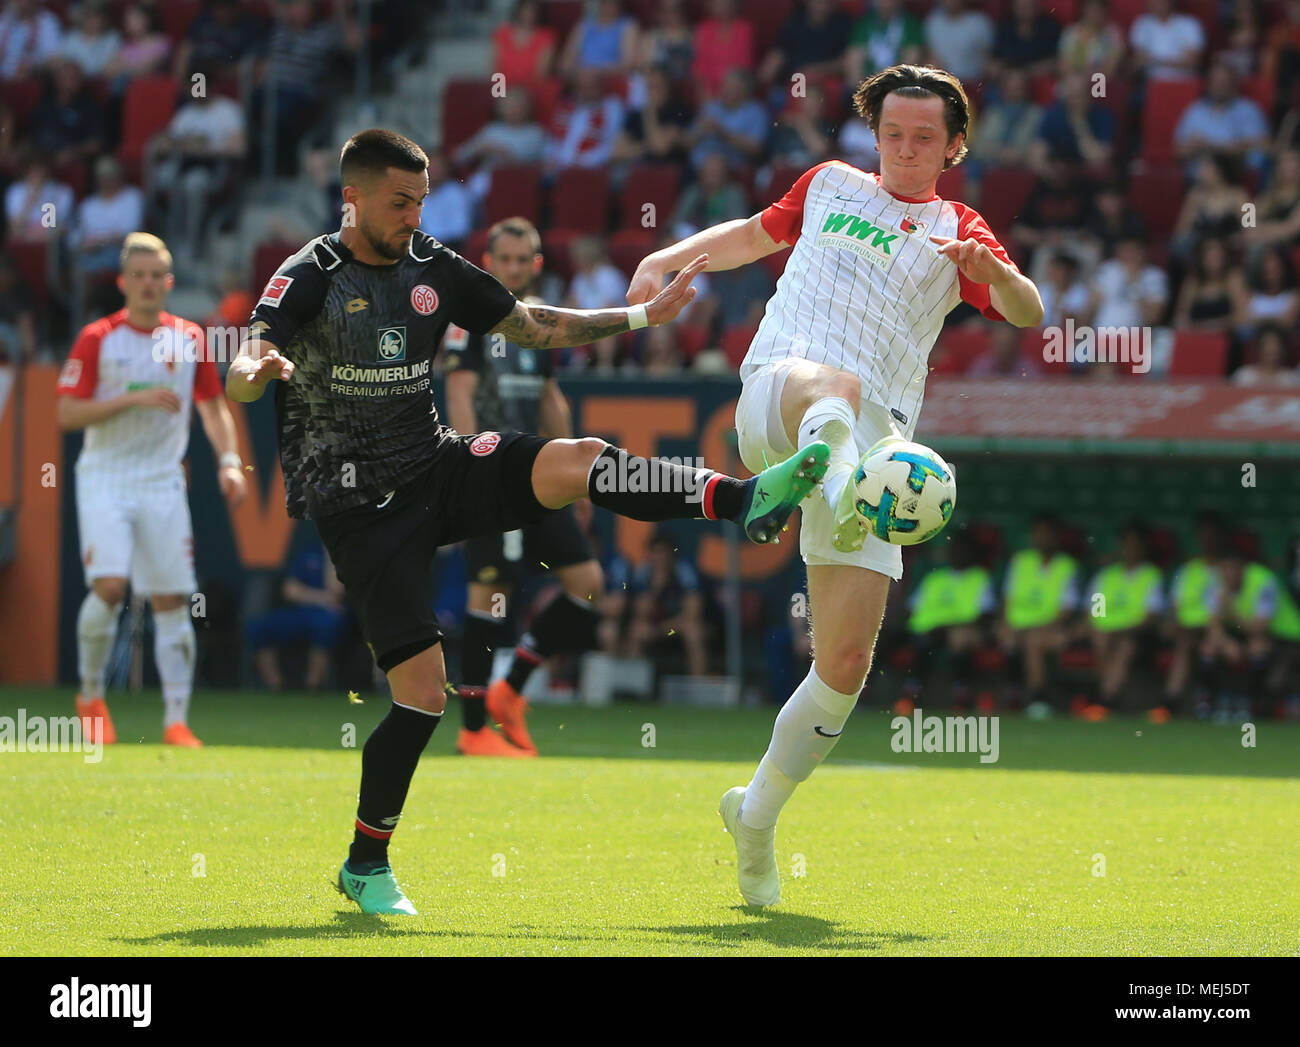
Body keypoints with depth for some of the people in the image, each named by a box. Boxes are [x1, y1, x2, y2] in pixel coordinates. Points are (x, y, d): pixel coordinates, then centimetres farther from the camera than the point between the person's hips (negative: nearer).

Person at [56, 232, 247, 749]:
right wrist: (133, 399, -16)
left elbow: (212, 406, 16)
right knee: (109, 585, -19)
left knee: (172, 599, -2)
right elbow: (66, 414, -7)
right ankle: (91, 695, 3)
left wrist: (229, 460, 2)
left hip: (163, 483, 3)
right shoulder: (97, 338, -3)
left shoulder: (190, 338, 7)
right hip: (105, 478, -3)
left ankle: (176, 720, 1)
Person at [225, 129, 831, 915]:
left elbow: (537, 327, 17)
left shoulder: (433, 267, 6)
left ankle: (743, 501, -35)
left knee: (575, 463, -24)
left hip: (437, 467, 5)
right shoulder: (311, 277, -9)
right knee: (423, 691, -11)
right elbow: (241, 377, -23)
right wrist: (259, 370, -47)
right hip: (360, 507, -5)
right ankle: (366, 865, 4)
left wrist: (645, 316, 11)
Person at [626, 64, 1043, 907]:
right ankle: (840, 493, -80)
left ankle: (757, 815, 16)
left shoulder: (958, 231, 17)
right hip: (775, 392, -1)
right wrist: (669, 258, 27)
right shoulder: (830, 186, 23)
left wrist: (992, 271, -23)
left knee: (847, 661, -6)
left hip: (874, 440, 2)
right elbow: (755, 235, 41)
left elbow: (1029, 314, -1)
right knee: (832, 387, -43)